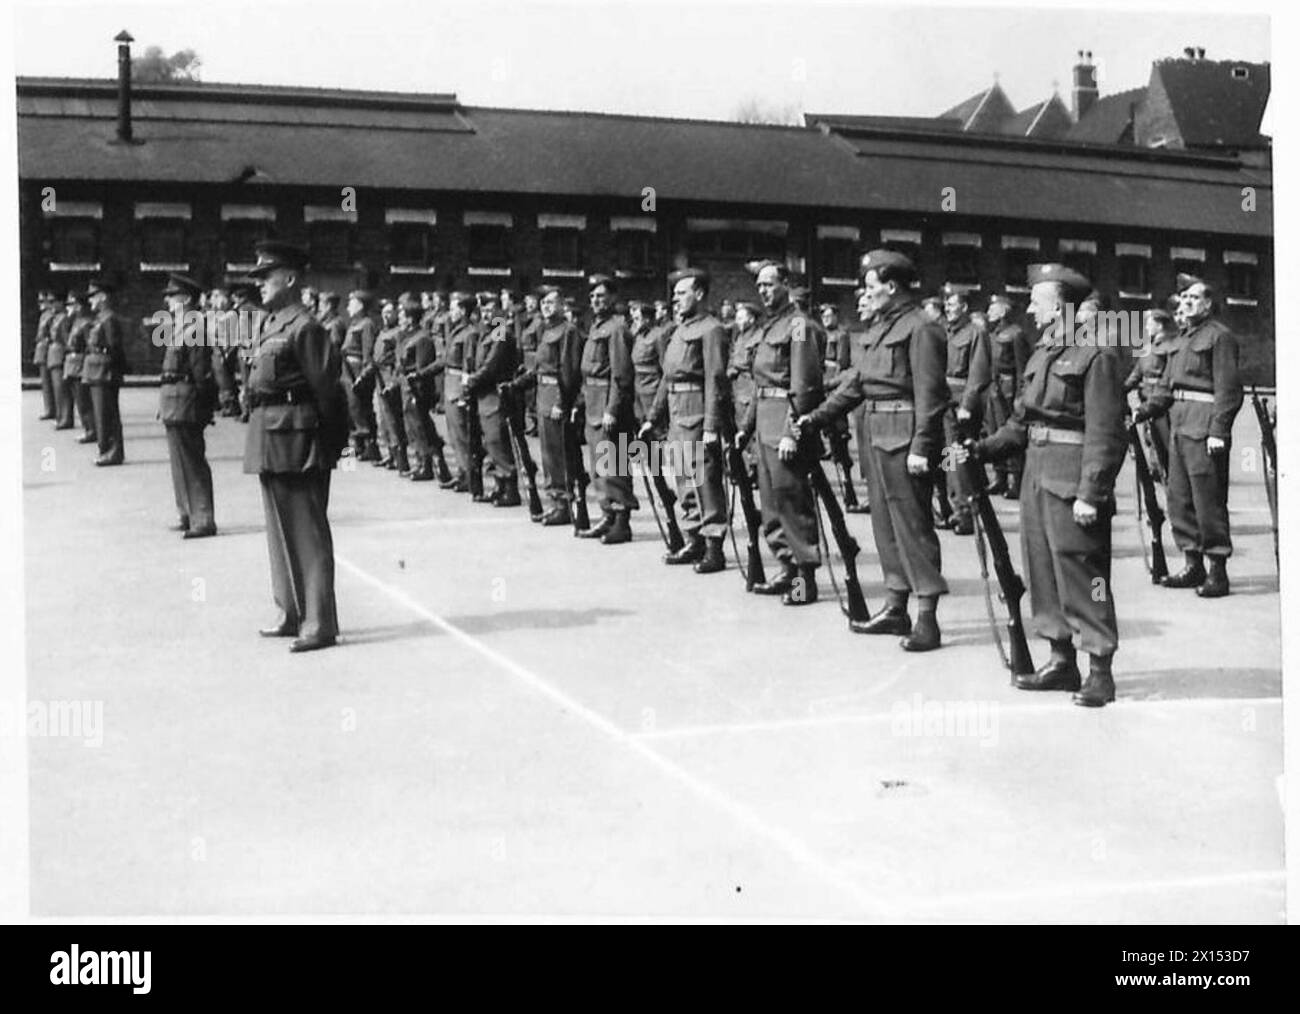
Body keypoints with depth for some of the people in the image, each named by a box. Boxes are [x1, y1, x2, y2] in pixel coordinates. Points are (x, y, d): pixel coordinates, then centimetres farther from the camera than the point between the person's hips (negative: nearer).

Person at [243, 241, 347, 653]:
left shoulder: (304, 328, -13)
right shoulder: (270, 324, 14)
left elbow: (327, 387, -14)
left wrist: (329, 443, -12)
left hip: (296, 437, -10)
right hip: (269, 435, 10)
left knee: (308, 532, -5)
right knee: (280, 529, 16)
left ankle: (320, 623, -1)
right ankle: (293, 614, 26)